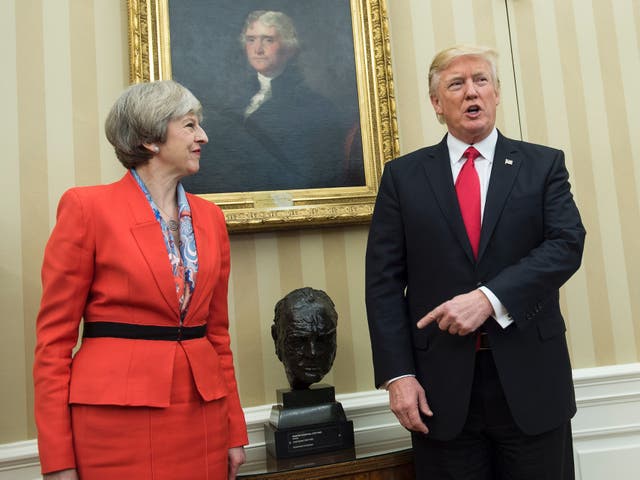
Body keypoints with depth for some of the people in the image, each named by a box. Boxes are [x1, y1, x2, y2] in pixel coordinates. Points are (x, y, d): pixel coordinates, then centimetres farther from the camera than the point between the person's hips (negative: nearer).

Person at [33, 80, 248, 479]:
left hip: (203, 415, 5)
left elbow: (218, 330, 11)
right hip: (118, 417, -4)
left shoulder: (210, 217, 7)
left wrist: (235, 431, 10)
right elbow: (54, 335, -6)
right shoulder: (87, 207, -7)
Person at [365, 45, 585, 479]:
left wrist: (489, 298, -20)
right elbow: (384, 280, -1)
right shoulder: (403, 175, 4)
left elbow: (567, 244, -7)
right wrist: (397, 374, -8)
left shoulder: (544, 165, 6)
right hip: (441, 385, 0)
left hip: (531, 378, 1)